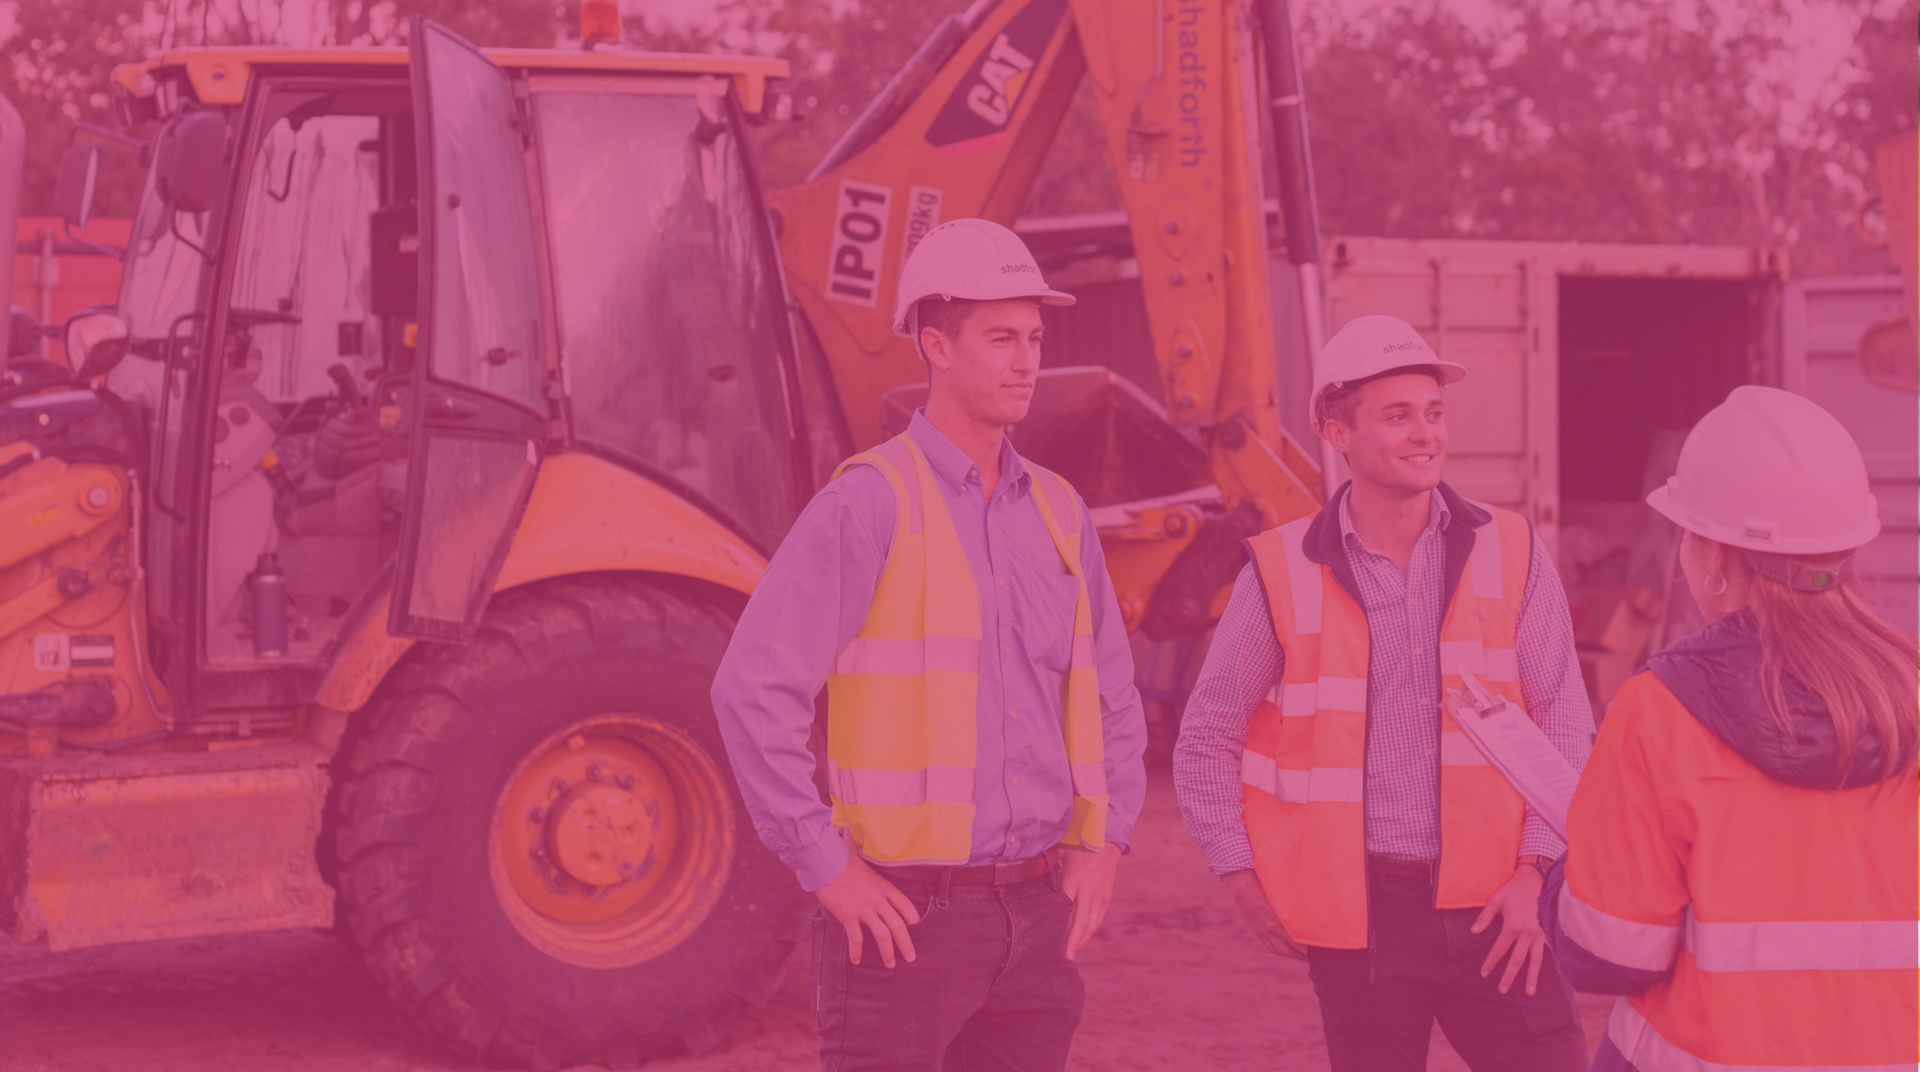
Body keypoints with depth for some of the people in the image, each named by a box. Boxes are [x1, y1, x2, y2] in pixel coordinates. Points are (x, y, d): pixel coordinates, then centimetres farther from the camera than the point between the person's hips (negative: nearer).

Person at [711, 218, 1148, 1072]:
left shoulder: (1056, 512, 9)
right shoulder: (870, 503, -11)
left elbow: (1112, 698, 20)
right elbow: (752, 690, -16)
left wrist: (1103, 843, 8)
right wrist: (826, 870, -15)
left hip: (1038, 909, 6)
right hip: (906, 910, -6)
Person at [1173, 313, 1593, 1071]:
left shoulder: (1509, 554, 1)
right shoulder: (1285, 574, -2)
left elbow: (1566, 727, 4)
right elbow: (1206, 741, 6)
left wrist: (1533, 872, -4)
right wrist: (1248, 886, 2)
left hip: (1492, 905, 1)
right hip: (1358, 914, -1)